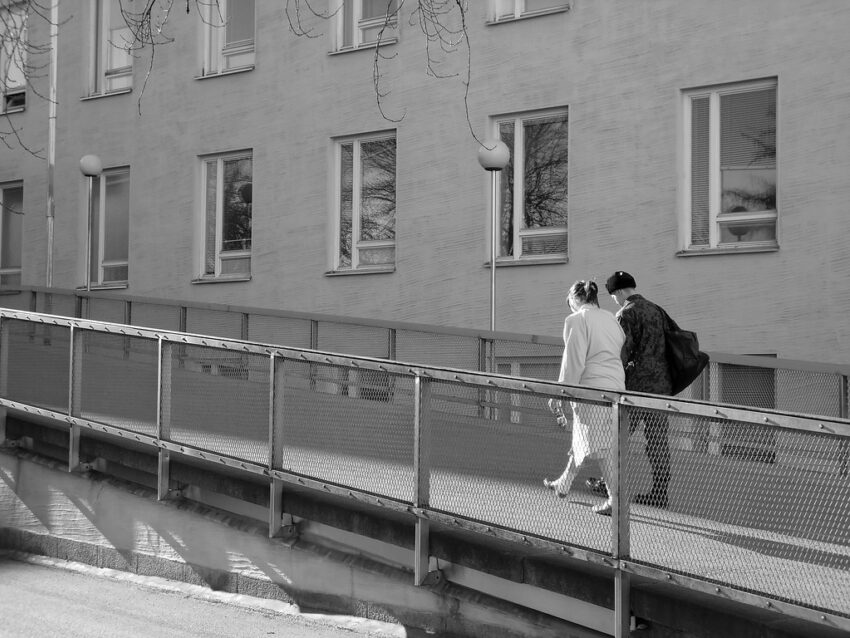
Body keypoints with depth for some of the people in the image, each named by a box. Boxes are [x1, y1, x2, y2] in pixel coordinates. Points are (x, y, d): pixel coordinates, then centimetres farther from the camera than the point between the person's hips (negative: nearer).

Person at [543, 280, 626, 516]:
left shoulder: (576, 321, -9)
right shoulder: (611, 319, 13)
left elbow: (573, 363, -13)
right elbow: (620, 351, 12)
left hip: (593, 389, -8)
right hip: (616, 385, 8)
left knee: (602, 447, -4)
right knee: (581, 439, 21)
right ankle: (563, 484, 37)